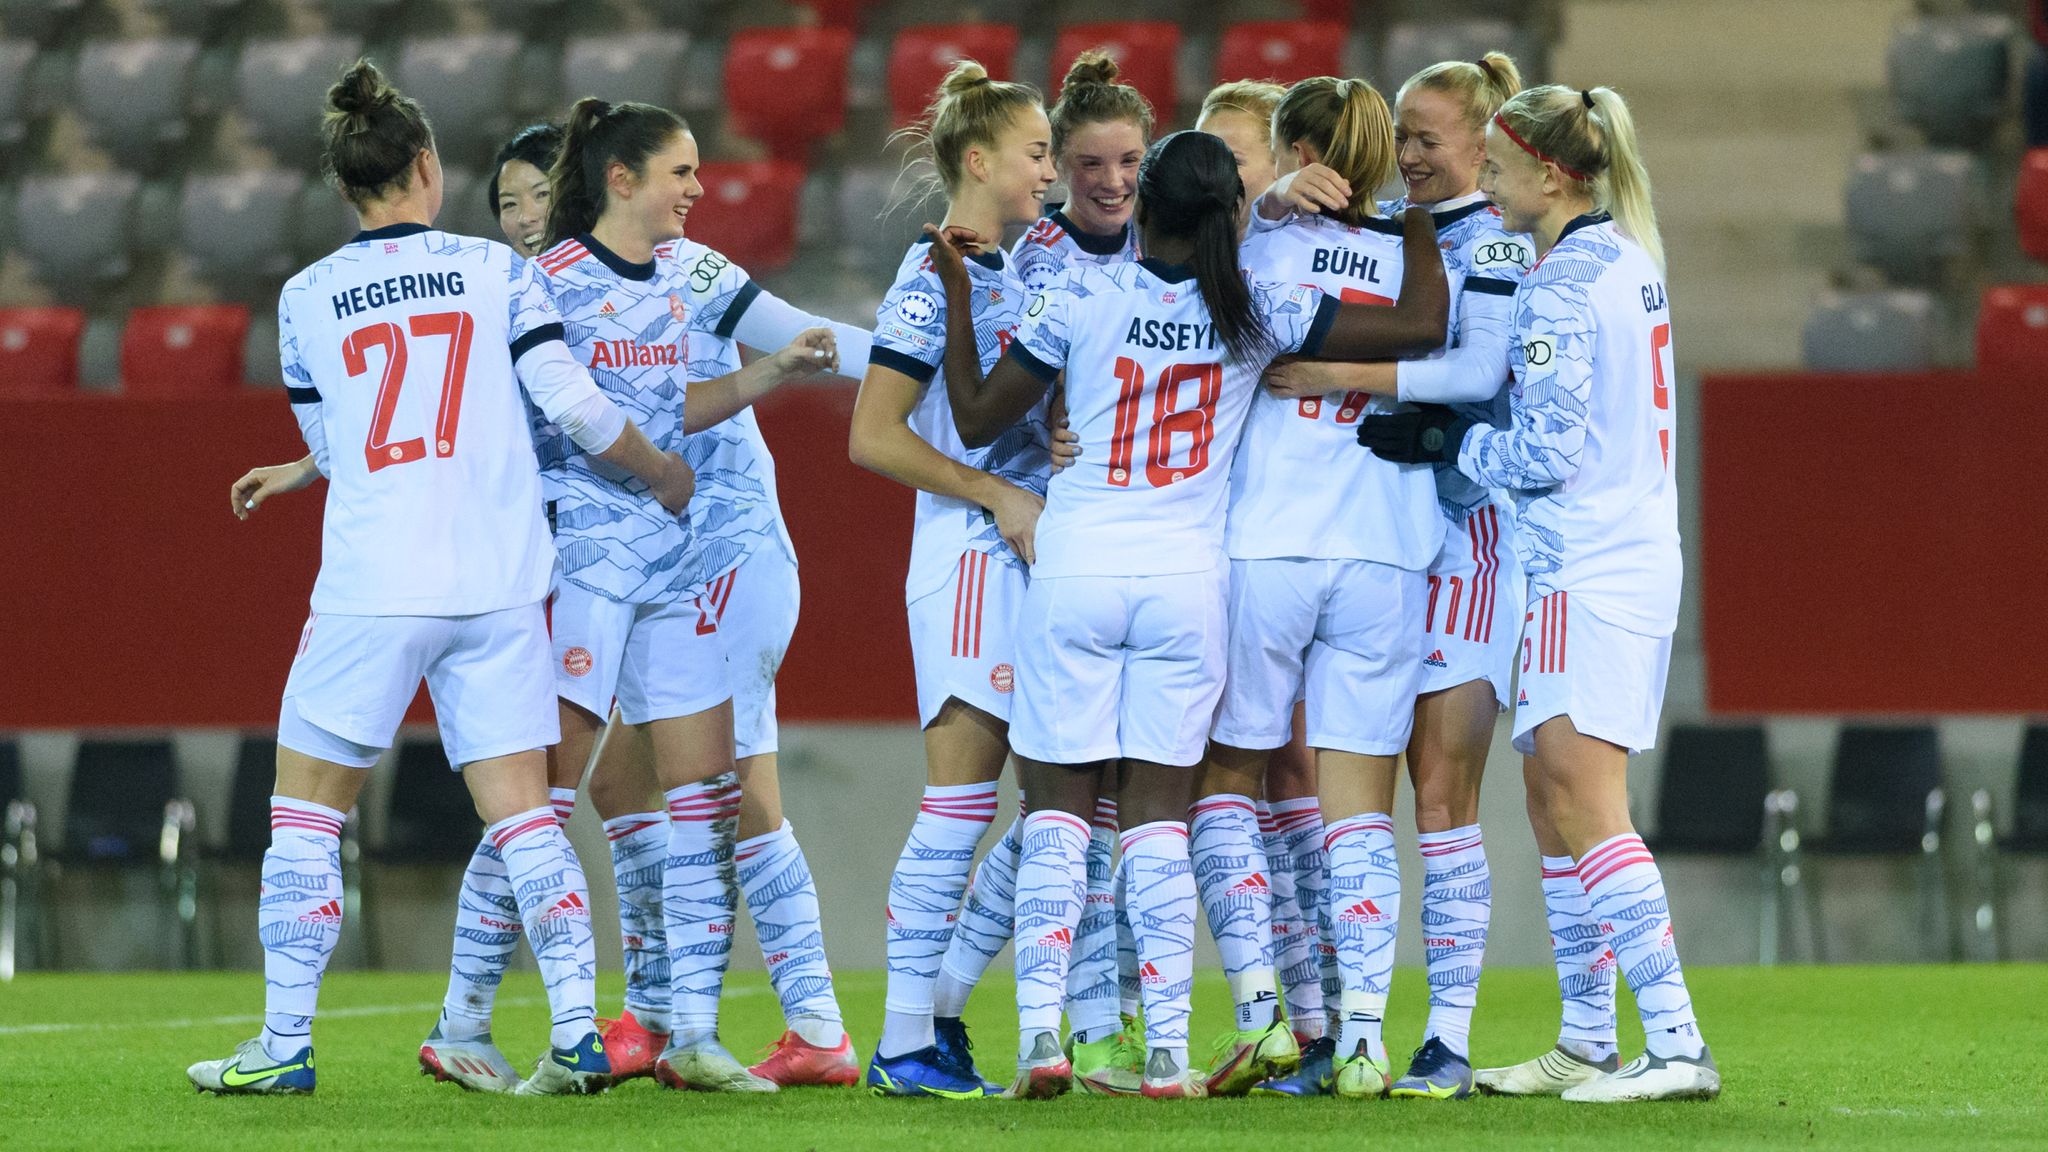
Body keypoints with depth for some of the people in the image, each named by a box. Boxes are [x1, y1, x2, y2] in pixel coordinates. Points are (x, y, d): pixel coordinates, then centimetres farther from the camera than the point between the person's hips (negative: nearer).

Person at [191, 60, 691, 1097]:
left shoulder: (307, 299, 3)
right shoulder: (495, 269, 3)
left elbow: (332, 444, 12)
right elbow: (572, 403, -1)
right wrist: (663, 475, 16)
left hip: (370, 586, -1)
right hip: (499, 583, 1)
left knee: (305, 810, 8)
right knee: (520, 809, 4)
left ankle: (285, 1044, 6)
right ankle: (576, 1032, -4)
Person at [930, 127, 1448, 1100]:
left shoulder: (1083, 298, -5)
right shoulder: (1258, 312, -3)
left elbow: (977, 418, 3)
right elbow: (1421, 326, -1)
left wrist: (957, 293, 12)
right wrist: (1420, 225, 15)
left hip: (1073, 570, -1)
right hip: (1186, 577, 1)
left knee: (1057, 803, 5)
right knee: (1159, 812, 6)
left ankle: (1040, 1034, -6)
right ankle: (1166, 1053, 1)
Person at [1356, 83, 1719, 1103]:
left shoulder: (1559, 285, -13)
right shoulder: (1629, 262, 14)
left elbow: (1548, 452, -16)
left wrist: (1444, 442, -3)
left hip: (1584, 576, -10)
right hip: (1642, 557, 10)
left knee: (1585, 809, -12)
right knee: (1553, 802, 12)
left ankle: (1677, 1045, -18)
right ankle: (1587, 1046, 14)